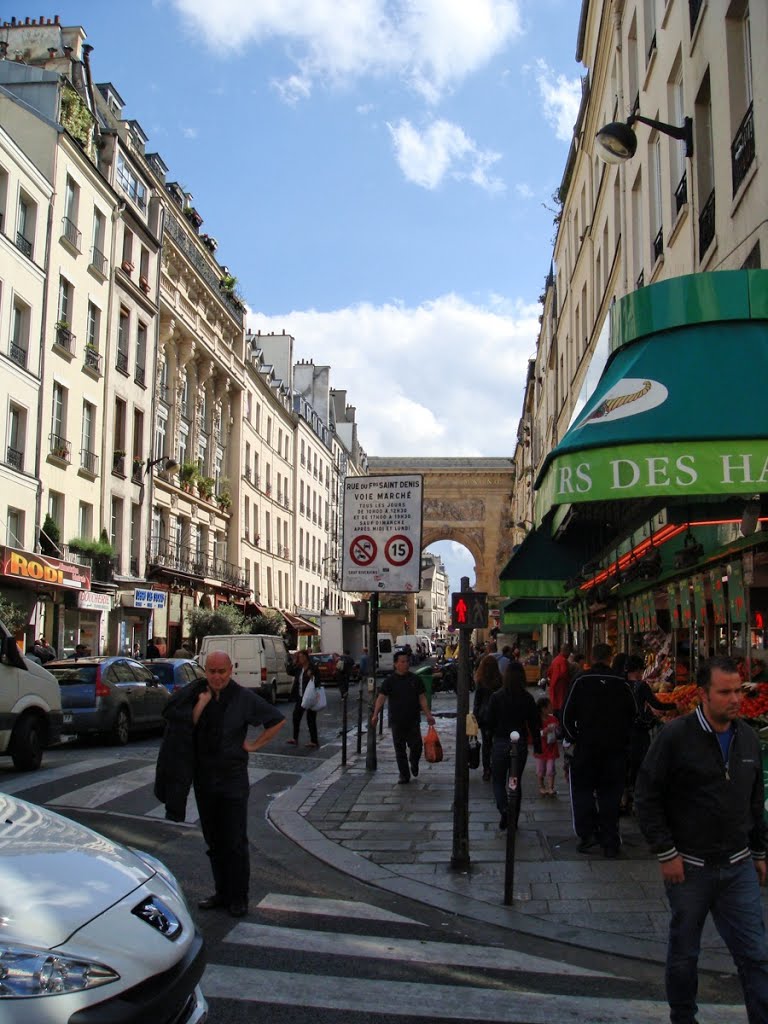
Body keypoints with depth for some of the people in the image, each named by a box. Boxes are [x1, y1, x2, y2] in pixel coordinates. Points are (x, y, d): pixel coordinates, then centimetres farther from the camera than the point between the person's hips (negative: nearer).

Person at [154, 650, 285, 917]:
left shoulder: (244, 698, -8)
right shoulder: (195, 693, 0)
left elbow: (278, 720, 0)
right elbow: (186, 727, -8)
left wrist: (254, 745, -3)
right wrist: (201, 704, -17)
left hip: (233, 777, -4)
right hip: (203, 777, 4)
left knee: (235, 841, -1)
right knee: (213, 840, 13)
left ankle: (238, 897, 10)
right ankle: (222, 891, 25)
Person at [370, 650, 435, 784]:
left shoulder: (415, 679, 5)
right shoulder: (390, 680, -1)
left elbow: (422, 698, 7)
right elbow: (381, 697, -7)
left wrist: (428, 714, -2)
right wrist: (375, 715, -17)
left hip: (413, 720, 1)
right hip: (396, 721, -1)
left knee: (416, 746, -3)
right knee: (400, 749, 4)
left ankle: (414, 763, 29)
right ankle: (404, 775, 16)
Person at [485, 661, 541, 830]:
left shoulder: (497, 697, -11)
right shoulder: (527, 699, -6)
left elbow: (490, 722, -5)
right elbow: (534, 725, -1)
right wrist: (537, 746, 9)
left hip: (500, 744, -2)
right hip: (521, 745, 2)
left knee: (498, 781, 10)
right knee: (516, 782, 16)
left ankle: (504, 810, -15)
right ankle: (514, 820, 20)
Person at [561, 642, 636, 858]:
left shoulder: (581, 682, -6)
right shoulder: (622, 684, -3)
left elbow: (567, 715, -5)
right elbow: (633, 715, 3)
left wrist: (574, 737, 8)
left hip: (586, 745, -2)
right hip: (616, 747, 2)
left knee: (582, 789, 11)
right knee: (610, 794, 8)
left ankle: (587, 833, -2)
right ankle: (610, 842, 9)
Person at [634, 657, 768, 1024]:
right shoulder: (676, 736, -13)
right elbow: (646, 797, -11)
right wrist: (666, 854, -13)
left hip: (738, 866, 4)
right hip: (689, 867, -4)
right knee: (684, 952, 13)